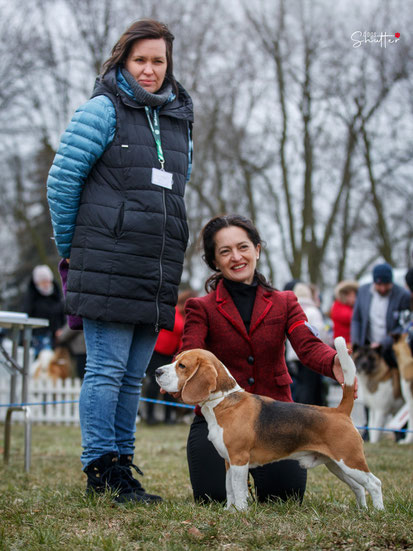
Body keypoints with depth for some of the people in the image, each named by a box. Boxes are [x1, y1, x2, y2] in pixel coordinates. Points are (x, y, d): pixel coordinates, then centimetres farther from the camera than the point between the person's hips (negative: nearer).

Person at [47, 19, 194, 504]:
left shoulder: (180, 121, 18)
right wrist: (71, 248, 2)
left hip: (157, 275, 6)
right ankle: (101, 468, 0)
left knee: (133, 376, 9)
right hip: (108, 271, -6)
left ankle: (121, 463, 16)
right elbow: (62, 179, -3)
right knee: (107, 369, -6)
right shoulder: (103, 110, -2)